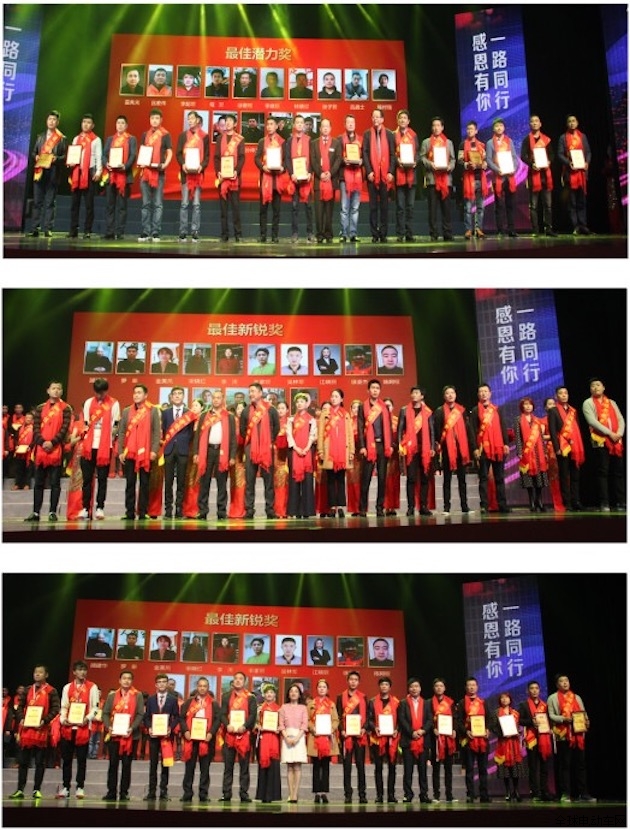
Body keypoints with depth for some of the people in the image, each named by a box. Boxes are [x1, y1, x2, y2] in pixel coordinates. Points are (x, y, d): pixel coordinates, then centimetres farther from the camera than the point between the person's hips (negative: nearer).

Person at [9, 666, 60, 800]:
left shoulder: (51, 691, 0)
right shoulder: (27, 690, 13)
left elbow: (55, 709, -6)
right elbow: (20, 706, 14)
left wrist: (44, 720, -17)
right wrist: (21, 719, -3)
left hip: (41, 730, -4)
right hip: (26, 730, 4)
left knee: (40, 762, 1)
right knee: (23, 761, 6)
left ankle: (37, 790, 7)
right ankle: (20, 789, 11)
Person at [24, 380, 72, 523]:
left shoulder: (66, 408, 5)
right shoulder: (40, 408, 14)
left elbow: (65, 428, -4)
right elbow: (36, 427, 6)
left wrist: (52, 442, -15)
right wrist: (42, 442, -11)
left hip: (56, 449, -3)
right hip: (41, 449, 3)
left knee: (55, 483, -3)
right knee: (39, 483, 5)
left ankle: (53, 512, -1)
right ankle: (36, 512, 8)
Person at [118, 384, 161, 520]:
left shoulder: (153, 410, 4)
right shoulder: (126, 411, 11)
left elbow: (157, 431, -1)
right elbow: (121, 432, 9)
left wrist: (154, 450, -10)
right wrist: (120, 451, 0)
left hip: (146, 453, -2)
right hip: (129, 453, 2)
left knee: (145, 483, 3)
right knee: (130, 483, 4)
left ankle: (143, 512, 6)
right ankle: (129, 512, 7)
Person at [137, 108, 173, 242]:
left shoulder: (165, 135, 3)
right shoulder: (145, 135, 14)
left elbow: (169, 152, 1)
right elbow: (141, 151, 19)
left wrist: (165, 164, -16)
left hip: (159, 172, -4)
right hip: (145, 171, 4)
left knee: (157, 204, -3)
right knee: (146, 204, 5)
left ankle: (155, 233, -1)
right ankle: (145, 232, 7)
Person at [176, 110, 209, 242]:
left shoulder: (204, 136, 8)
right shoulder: (183, 135, 11)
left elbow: (207, 155, 5)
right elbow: (178, 153, 6)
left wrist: (202, 166, -13)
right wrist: (182, 164, -13)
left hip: (198, 173, 0)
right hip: (186, 173, 0)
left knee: (196, 204, 0)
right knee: (185, 204, -2)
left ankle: (195, 232, 3)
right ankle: (183, 232, 0)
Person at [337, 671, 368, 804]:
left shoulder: (363, 697, 10)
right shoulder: (341, 697, 8)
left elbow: (367, 716, 6)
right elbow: (339, 716, 5)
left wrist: (364, 729, -9)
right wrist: (342, 730, -9)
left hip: (360, 735, 0)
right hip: (346, 735, 0)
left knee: (360, 765, 2)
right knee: (347, 765, 1)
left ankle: (362, 794, 7)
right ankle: (348, 794, 5)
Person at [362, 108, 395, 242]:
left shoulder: (389, 134, 8)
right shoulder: (367, 134, 8)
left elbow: (392, 154, 4)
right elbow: (365, 153, 1)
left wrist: (391, 172, -7)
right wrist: (369, 171, -10)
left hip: (385, 174, 0)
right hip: (372, 174, 0)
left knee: (385, 205, 2)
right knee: (373, 205, 1)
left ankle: (383, 233, 6)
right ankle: (374, 234, 4)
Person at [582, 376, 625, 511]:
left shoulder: (612, 403, 20)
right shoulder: (588, 403, 5)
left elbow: (620, 420, 10)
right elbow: (592, 421, -8)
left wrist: (619, 433, -9)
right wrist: (610, 433, -15)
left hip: (617, 441, 4)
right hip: (600, 441, -4)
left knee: (619, 472, 3)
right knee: (603, 472, -6)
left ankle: (621, 502, 7)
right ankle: (604, 503, -5)